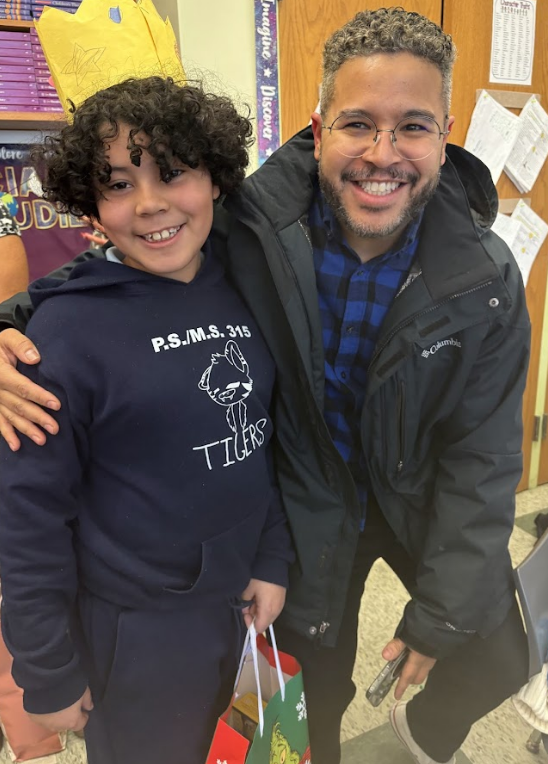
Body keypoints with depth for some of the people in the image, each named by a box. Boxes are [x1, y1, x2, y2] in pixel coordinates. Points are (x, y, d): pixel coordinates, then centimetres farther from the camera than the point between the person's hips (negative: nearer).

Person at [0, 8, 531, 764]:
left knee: (497, 662, 10)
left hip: (422, 498, 1)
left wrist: (440, 611, -11)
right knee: (318, 683, 18)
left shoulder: (487, 281, -19)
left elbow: (480, 456, -14)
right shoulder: (252, 224, -23)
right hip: (307, 509, 0)